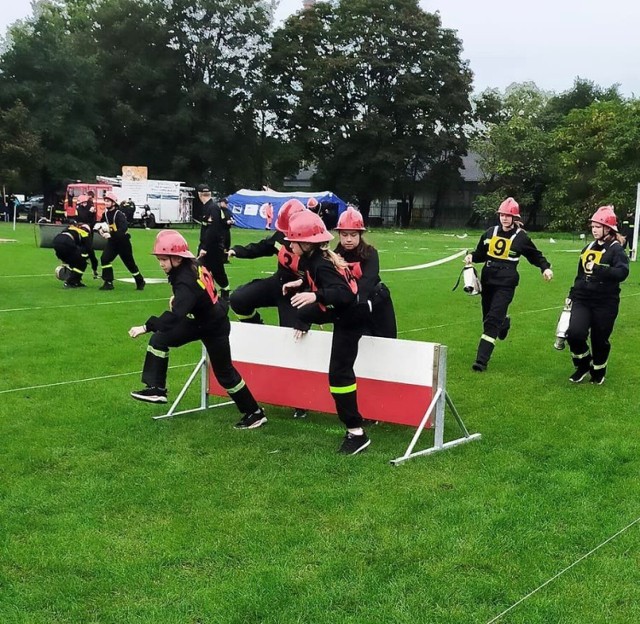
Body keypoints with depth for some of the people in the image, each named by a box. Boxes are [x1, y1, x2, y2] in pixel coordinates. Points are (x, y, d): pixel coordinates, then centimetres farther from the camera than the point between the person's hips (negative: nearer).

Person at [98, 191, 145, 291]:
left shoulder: (119, 214, -21)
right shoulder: (105, 214, 1)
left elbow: (123, 229, -33)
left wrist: (111, 234, -42)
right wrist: (101, 229, -9)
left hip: (123, 241, -6)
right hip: (112, 241, 6)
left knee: (129, 263, 4)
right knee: (104, 259, -10)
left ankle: (140, 281, 23)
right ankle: (108, 283, -4)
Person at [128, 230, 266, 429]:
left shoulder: (186, 282, -35)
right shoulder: (192, 265, -10)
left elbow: (175, 315, -47)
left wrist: (146, 327, -51)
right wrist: (177, 299, 6)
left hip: (214, 328, -9)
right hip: (198, 320, 9)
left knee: (224, 373, 4)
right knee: (159, 339, 1)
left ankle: (254, 413, 20)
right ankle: (156, 389, 7)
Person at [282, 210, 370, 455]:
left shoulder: (321, 265, -28)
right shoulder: (315, 257, 0)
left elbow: (344, 294, -40)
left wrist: (315, 295, -51)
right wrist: (301, 284, 18)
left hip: (349, 319, -10)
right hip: (339, 311, 10)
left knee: (339, 373, -12)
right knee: (303, 313, 31)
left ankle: (356, 433, -11)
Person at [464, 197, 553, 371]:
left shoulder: (521, 237, -4)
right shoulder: (490, 233, 6)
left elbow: (536, 256, 7)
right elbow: (481, 253, 17)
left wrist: (546, 268, -10)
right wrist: (471, 257, -4)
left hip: (505, 285, -5)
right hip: (488, 281, 5)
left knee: (492, 321, -13)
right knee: (487, 318, 16)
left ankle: (482, 360, -12)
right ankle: (504, 322, 54)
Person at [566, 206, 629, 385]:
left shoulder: (616, 249, -8)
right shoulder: (589, 247, 12)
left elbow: (622, 273, -24)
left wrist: (598, 269, -33)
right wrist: (573, 293, 20)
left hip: (605, 304, -4)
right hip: (582, 300, 4)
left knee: (600, 340, 5)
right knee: (574, 334, -13)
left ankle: (598, 371, 30)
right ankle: (583, 365, 13)